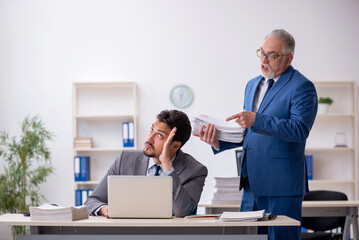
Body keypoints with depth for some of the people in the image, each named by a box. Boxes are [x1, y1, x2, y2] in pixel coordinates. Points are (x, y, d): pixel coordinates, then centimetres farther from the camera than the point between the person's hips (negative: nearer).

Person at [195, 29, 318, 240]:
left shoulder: (302, 87, -7)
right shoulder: (253, 85, 18)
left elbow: (300, 129, -20)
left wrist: (257, 119, -27)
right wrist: (218, 142, 3)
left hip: (281, 183, -8)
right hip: (252, 183, 8)